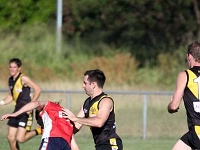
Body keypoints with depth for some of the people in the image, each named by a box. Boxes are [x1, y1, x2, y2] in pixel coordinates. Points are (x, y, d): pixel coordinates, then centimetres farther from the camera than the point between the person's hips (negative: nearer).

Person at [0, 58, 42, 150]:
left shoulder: (23, 78, -12)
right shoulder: (10, 80, 12)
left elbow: (38, 89, -15)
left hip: (26, 112, -8)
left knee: (20, 138, -15)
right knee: (10, 138, 8)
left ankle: (38, 131, 6)